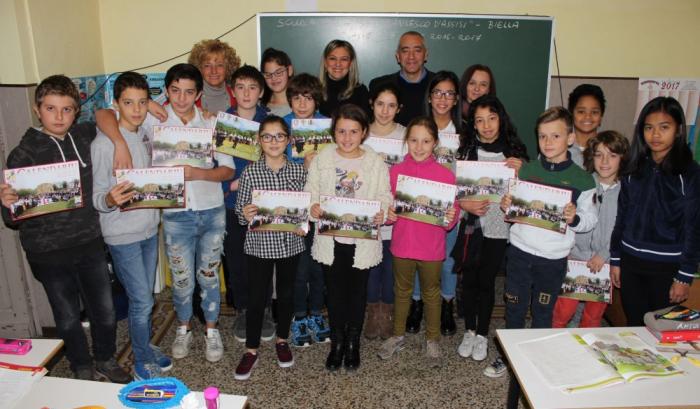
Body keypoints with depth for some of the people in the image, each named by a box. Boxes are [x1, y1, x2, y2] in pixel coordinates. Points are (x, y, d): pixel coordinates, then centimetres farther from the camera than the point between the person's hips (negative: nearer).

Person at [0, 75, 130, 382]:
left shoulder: (84, 136, -2)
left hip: (90, 243, 3)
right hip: (49, 252, -3)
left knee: (105, 311, 14)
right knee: (68, 317, 14)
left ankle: (106, 360, 40)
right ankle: (83, 370, 37)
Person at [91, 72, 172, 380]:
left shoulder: (145, 135, 6)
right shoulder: (103, 143, -15)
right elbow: (97, 198, -14)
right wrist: (110, 199, -35)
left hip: (149, 228, 7)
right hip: (122, 234, -6)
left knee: (144, 297, 18)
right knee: (142, 301, -1)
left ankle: (145, 347, 36)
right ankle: (142, 363, 18)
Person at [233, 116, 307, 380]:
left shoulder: (299, 171, -1)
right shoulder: (250, 173, -6)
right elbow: (240, 210, -1)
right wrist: (245, 214, -23)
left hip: (290, 243, 2)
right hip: (260, 244, -2)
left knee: (286, 293, 16)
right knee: (257, 297, 6)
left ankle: (282, 340, 37)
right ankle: (251, 350, 24)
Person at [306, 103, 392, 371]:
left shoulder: (375, 162, -4)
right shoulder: (322, 159, -2)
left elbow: (385, 196, 0)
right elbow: (310, 191, 2)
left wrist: (381, 212, -21)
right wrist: (313, 206, -19)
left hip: (362, 239, 0)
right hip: (330, 238, 1)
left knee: (357, 291, 15)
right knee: (335, 291, 14)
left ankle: (353, 342, 35)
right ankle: (337, 342, 34)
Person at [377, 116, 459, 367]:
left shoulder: (446, 175, -7)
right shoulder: (395, 171, -3)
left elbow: (452, 213, -3)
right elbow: (388, 205, 4)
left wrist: (451, 218, -23)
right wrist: (388, 214, -17)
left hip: (432, 248, -1)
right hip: (402, 244, 2)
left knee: (431, 294, 15)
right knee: (402, 291, 19)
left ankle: (432, 341, 34)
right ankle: (398, 336, 37)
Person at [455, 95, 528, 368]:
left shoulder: (514, 151, -1)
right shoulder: (466, 149, -1)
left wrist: (520, 171, -14)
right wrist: (465, 204, -15)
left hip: (499, 225, -1)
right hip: (470, 223, 1)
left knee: (487, 279, 8)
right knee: (469, 278, 10)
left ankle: (482, 335, 26)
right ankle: (469, 331, 30)